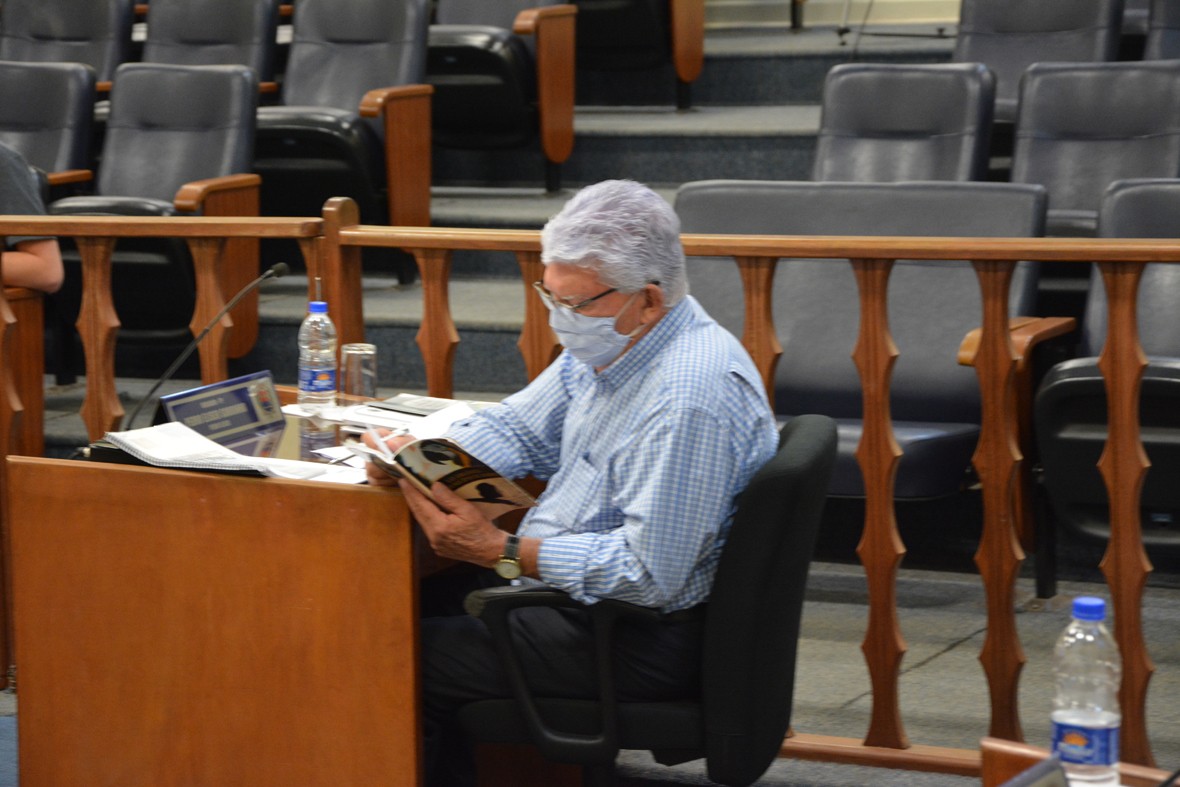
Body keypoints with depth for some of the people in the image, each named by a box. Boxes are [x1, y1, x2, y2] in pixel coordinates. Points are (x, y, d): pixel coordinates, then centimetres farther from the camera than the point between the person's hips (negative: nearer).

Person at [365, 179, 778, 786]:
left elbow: (649, 572, -30)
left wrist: (501, 552, -27)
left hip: (639, 639, -10)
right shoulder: (607, 342, 4)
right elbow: (518, 428, 16)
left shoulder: (689, 398, -28)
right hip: (573, 586, 10)